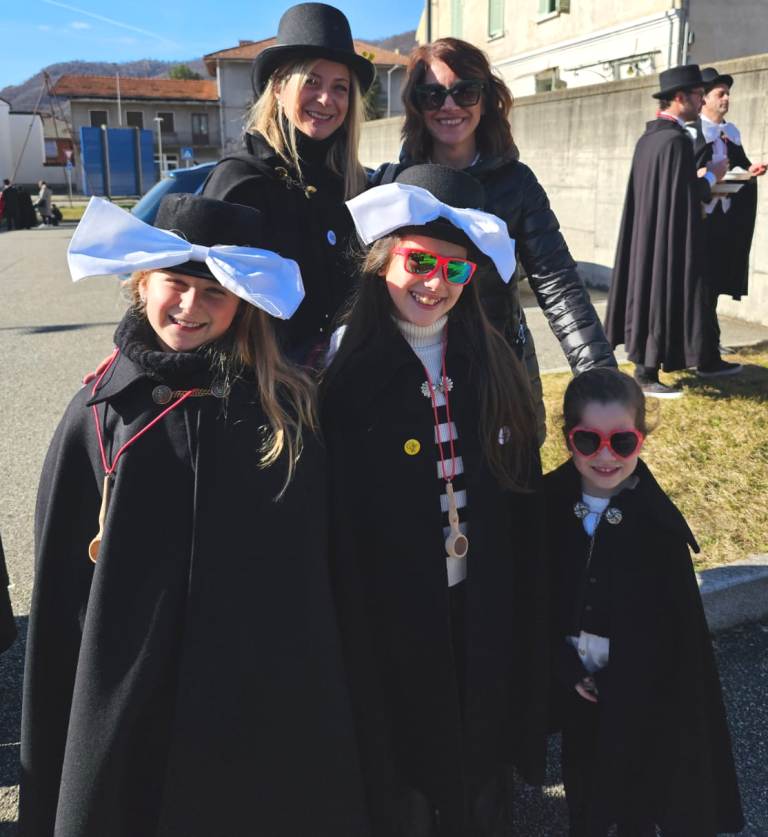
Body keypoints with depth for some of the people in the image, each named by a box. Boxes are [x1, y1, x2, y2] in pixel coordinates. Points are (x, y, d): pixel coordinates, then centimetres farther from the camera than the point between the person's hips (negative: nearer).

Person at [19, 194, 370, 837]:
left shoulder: (289, 405, -6)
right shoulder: (102, 411, -3)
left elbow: (318, 566, -2)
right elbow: (61, 583, 2)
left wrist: (311, 693, -1)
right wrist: (49, 742, 4)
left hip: (272, 701, 0)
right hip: (131, 700, 1)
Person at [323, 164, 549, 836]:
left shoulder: (493, 363, 1)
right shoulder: (344, 367, -13)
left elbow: (523, 496, 4)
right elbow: (332, 513, -13)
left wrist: (525, 606, 5)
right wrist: (349, 622, -12)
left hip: (483, 605, 4)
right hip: (390, 609, -3)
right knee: (400, 774, 17)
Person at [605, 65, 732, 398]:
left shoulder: (648, 137, 9)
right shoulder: (676, 140, -19)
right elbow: (687, 196, -19)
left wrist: (700, 177, 16)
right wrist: (711, 175, -2)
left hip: (648, 234, 9)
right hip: (670, 237, -9)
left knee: (652, 292, 13)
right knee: (665, 295, -1)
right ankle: (646, 373, 5)